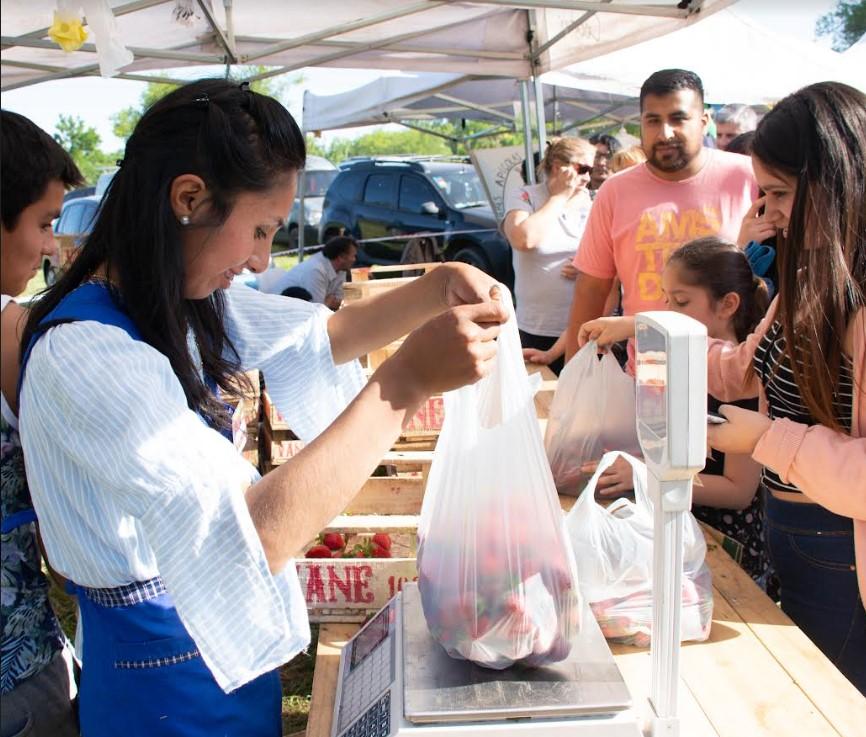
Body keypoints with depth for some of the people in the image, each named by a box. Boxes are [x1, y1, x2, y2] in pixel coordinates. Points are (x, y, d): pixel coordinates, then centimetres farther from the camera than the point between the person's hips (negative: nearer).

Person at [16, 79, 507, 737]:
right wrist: (408, 380, -39)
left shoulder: (180, 300, -2)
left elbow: (323, 335, 6)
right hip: (169, 683, -8)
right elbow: (253, 533, -38)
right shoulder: (85, 356, -30)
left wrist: (439, 289, -10)